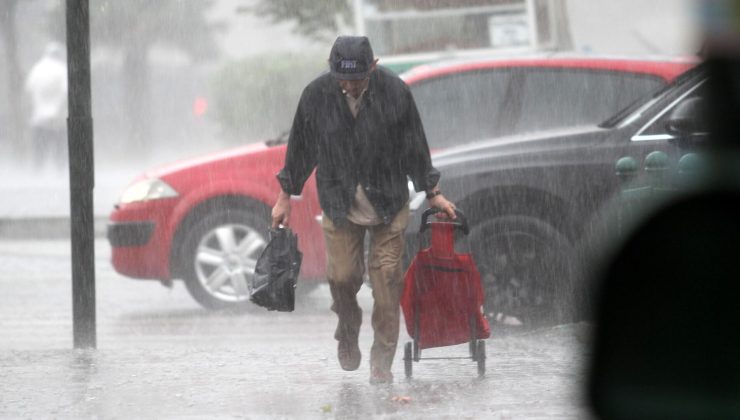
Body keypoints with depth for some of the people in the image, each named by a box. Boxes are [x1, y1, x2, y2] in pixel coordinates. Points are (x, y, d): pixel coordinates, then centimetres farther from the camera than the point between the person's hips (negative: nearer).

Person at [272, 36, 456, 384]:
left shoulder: (394, 92, -12)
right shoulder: (317, 95, -10)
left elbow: (414, 146, 0)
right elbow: (300, 147, 3)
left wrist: (432, 193, 6)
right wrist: (285, 197, 10)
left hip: (388, 204, -1)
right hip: (339, 204, 1)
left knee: (386, 279, -2)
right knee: (341, 276, -2)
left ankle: (382, 361, 8)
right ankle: (348, 332, 29)